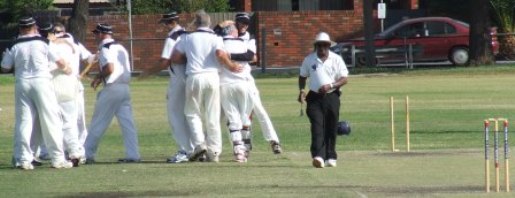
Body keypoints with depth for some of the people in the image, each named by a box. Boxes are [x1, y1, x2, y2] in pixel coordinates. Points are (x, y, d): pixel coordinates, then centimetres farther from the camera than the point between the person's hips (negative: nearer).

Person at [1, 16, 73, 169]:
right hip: (41, 81, -2)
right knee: (50, 119, 2)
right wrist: (67, 70, 22)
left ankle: (23, 159, 0)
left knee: (23, 121, 6)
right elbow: (59, 62, 1)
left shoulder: (15, 46, 3)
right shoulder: (43, 43, -2)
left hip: (22, 83, 2)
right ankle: (57, 158, 0)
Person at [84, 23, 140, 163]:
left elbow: (109, 68, -21)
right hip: (125, 87, 8)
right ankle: (133, 155, -3)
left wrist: (98, 78, -5)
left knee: (98, 123, 0)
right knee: (127, 122, 4)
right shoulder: (121, 48, 18)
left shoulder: (105, 48, -8)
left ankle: (87, 154, 5)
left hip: (111, 88, -8)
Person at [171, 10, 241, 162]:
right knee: (213, 116, 6)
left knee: (192, 113, 12)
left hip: (194, 77, 0)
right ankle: (214, 152, 4)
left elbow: (174, 58, 11)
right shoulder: (215, 38, 6)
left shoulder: (188, 38, 11)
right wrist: (231, 66, 1)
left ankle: (199, 143, -8)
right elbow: (220, 54, -13)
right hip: (212, 76, 0)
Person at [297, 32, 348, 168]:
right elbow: (303, 76, 15)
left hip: (331, 97, 0)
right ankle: (318, 156, -25)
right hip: (315, 97, 0)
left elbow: (344, 79, -1)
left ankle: (330, 157, 14)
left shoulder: (336, 59, 1)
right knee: (317, 126, -14)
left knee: (331, 128, 4)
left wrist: (330, 86, -16)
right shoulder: (309, 59, 5)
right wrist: (301, 91, -2)